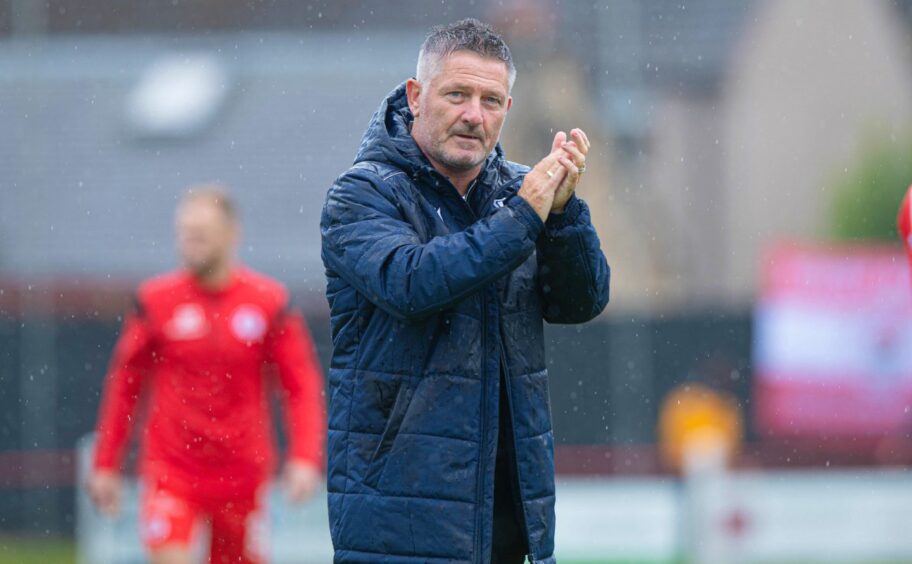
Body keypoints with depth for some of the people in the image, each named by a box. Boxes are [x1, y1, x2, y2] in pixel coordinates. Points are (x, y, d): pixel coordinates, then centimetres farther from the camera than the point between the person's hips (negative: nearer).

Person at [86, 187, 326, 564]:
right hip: (170, 472, -1)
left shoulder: (269, 303, -2)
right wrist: (105, 464, 7)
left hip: (241, 473, 1)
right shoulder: (156, 302, -2)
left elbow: (302, 386, 0)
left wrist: (305, 458, -12)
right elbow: (123, 386, 7)